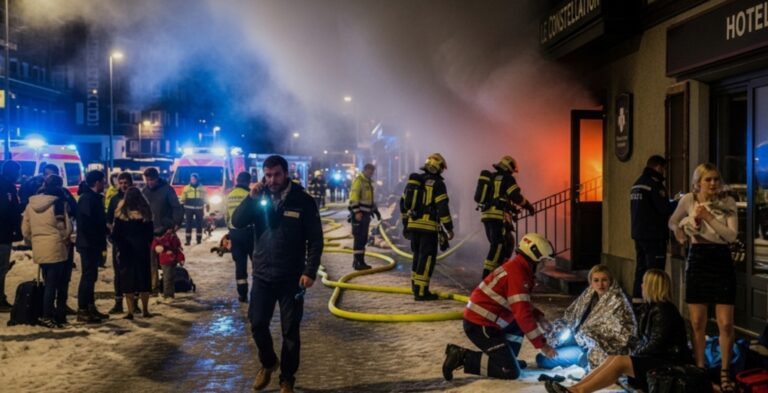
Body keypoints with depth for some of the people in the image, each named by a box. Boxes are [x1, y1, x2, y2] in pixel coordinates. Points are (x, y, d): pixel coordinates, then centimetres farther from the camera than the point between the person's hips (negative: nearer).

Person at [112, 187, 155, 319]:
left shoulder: (121, 213, -3)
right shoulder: (145, 213, -1)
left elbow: (116, 234, -2)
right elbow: (150, 233, 2)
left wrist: (118, 247, 10)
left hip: (125, 250, -1)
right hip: (142, 249, 1)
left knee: (127, 279, 3)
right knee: (143, 279, 8)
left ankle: (130, 311, 0)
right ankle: (145, 310, 11)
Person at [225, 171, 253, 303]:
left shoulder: (229, 196, 9)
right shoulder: (248, 194, -12)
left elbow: (226, 216, 14)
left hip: (234, 232, 6)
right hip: (248, 231, -6)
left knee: (240, 263, 8)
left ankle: (242, 294, 9)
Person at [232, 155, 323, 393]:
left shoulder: (303, 201, -7)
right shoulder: (259, 198, 3)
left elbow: (315, 240, -7)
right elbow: (237, 222, -6)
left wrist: (310, 271, -15)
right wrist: (251, 198, -19)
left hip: (292, 278, -3)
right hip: (262, 275, 3)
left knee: (290, 331, 6)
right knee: (258, 325, 10)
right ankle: (268, 363, 37)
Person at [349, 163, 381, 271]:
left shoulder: (368, 182, 21)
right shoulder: (358, 180, -9)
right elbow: (353, 197, -19)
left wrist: (376, 211, 24)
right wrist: (357, 212, -26)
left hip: (365, 214, 9)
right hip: (359, 214, -9)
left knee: (363, 239, 10)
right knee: (359, 238, -9)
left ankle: (358, 261, 17)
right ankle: (358, 262, -8)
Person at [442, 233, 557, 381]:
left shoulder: (518, 267, 12)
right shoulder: (517, 273, -19)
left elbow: (523, 304, 28)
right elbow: (522, 314, -23)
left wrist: (539, 316, 13)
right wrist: (542, 344, -17)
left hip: (481, 319, 10)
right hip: (480, 325, -10)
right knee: (511, 371, -10)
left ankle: (507, 356, 18)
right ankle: (462, 357, -9)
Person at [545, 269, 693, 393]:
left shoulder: (663, 311, -18)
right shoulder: (652, 307, 13)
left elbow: (656, 345, -22)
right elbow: (644, 339, 14)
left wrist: (634, 355, -10)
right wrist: (633, 352, -2)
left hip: (669, 363, -9)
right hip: (656, 357, 9)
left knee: (620, 362, -23)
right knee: (613, 358, -7)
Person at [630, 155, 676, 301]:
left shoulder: (636, 184, 13)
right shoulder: (654, 183, -14)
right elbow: (665, 208, -19)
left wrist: (672, 201, 19)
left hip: (638, 234, 9)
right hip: (654, 235, -9)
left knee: (641, 269, 13)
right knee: (655, 272, -5)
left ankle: (637, 299, 17)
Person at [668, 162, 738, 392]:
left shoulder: (728, 203, -3)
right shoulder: (688, 200, 0)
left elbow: (732, 235, -13)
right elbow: (673, 223, 19)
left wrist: (709, 217, -18)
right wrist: (681, 234, 6)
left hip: (721, 260, -1)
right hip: (697, 260, 1)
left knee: (725, 324, -2)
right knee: (697, 323, 5)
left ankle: (724, 372, 14)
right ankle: (700, 369, 18)